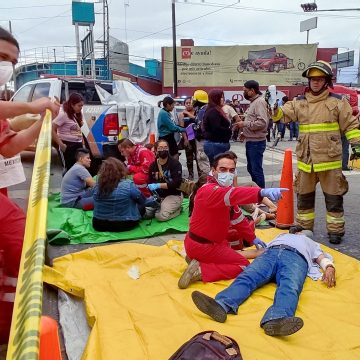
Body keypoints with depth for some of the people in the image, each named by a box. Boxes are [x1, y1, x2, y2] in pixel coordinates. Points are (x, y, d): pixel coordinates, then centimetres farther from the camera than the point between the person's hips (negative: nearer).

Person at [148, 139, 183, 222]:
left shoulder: (175, 163, -12)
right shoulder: (153, 165, 4)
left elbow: (176, 183, -21)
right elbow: (150, 182, 7)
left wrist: (158, 185, -27)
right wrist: (151, 188, -17)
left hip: (174, 195, -5)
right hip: (158, 195, 6)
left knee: (161, 216, -23)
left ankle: (177, 209, 6)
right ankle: (162, 206, 16)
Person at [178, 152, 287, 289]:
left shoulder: (225, 187, 5)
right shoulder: (209, 191, -27)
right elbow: (232, 194, -49)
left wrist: (252, 238, 18)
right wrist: (262, 192, -64)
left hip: (211, 240, 10)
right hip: (201, 245, -10)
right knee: (243, 266, -6)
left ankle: (199, 257, 15)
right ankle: (200, 270, -9)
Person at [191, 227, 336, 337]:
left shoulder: (312, 244, 41)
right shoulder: (282, 235, 44)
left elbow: (323, 259, 22)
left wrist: (329, 268, -3)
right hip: (270, 253, 2)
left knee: (290, 287, -37)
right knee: (247, 277, -31)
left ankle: (275, 321, -67)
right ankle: (221, 306, -59)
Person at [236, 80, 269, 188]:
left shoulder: (259, 102, -15)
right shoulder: (253, 102, 15)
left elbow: (262, 122, -26)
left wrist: (245, 124, -18)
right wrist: (245, 132, 11)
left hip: (256, 142, -10)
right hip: (251, 141, 10)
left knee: (256, 170, -4)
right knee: (251, 168, 19)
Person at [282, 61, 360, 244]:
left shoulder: (338, 101, 0)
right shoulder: (299, 102, 8)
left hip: (330, 159, -3)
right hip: (305, 159, 3)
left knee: (333, 197, 5)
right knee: (304, 195, 14)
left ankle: (335, 229, 19)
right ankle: (303, 225, 29)